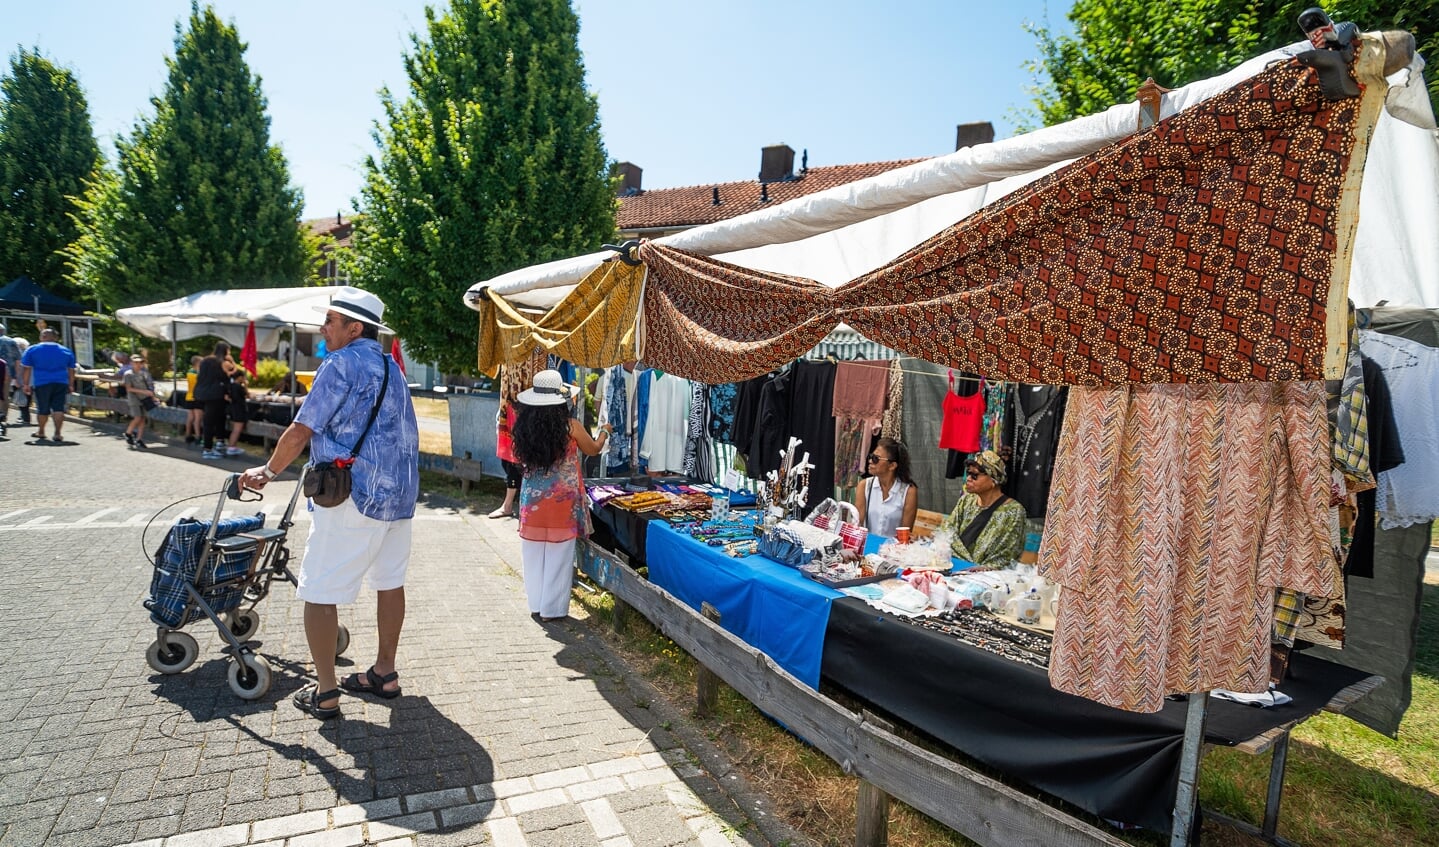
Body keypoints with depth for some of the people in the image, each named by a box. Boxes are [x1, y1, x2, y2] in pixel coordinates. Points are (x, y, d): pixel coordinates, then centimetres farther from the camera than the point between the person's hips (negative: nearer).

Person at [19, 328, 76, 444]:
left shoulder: (32, 350, 4)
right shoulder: (66, 351, 10)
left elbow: (26, 369, 1)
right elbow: (71, 371, 12)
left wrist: (26, 384, 5)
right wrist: (71, 385, 17)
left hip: (41, 383, -1)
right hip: (61, 383, 1)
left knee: (43, 409, 10)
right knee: (58, 408, -2)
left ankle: (41, 432, 25)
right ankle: (57, 434, -10)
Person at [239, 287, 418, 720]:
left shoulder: (341, 364, -10)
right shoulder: (391, 367, 15)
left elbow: (301, 431, -9)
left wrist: (268, 471, 7)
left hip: (353, 496, -8)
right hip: (400, 492, 9)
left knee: (319, 593, 2)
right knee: (390, 582, 15)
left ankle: (325, 693, 8)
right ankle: (385, 673, 26)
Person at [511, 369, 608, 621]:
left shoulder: (525, 425, -6)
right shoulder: (571, 426, -13)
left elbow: (522, 459, 8)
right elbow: (593, 450, 4)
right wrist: (604, 431, 22)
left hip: (532, 497, 3)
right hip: (562, 500, -3)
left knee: (534, 553, 14)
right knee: (558, 555, 8)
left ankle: (536, 605, 26)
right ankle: (552, 609, 16)